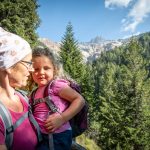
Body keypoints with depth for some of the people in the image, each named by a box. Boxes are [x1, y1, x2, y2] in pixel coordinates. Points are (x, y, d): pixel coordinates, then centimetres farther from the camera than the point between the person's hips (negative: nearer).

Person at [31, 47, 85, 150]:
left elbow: (80, 100, -18)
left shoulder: (56, 84, -11)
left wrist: (61, 118, -24)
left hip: (58, 137, -7)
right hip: (42, 136, 7)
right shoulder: (37, 91, 10)